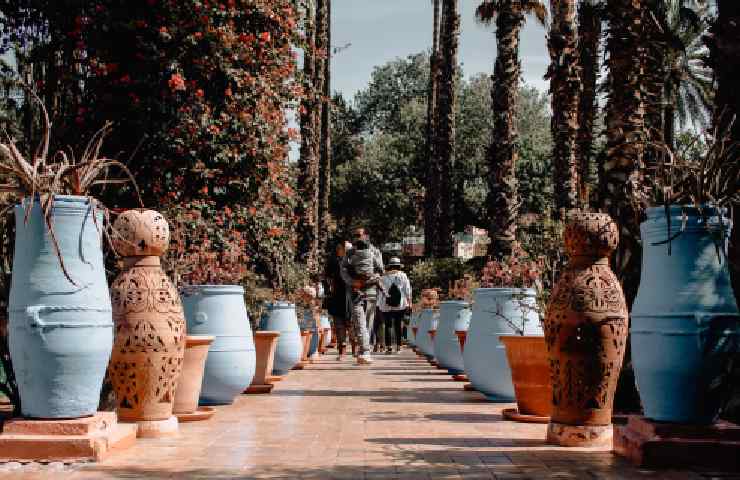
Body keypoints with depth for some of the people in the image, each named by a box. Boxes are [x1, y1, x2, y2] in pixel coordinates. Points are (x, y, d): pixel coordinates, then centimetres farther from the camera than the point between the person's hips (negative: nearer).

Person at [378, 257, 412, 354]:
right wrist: (409, 302, 9)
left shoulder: (383, 278, 1)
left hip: (386, 306, -1)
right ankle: (398, 347, 7)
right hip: (400, 305, 1)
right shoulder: (403, 276, 2)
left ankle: (388, 346, -6)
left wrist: (379, 304, 8)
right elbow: (408, 291, 3)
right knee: (398, 325, 7)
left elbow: (380, 292, 2)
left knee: (388, 326, 2)